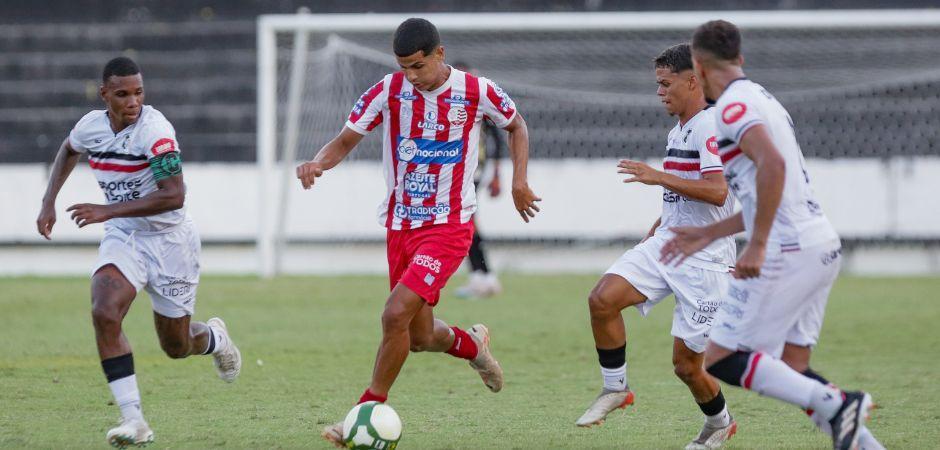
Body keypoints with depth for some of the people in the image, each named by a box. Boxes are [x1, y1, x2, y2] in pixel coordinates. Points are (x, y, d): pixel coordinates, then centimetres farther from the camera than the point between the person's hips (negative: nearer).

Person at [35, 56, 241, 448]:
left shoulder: (155, 130, -24)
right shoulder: (91, 125, -4)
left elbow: (174, 195, -31)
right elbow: (68, 150, 22)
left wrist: (108, 211, -32)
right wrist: (49, 202, 12)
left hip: (169, 240, -4)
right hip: (122, 239, 4)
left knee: (176, 346, 9)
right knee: (104, 313, -25)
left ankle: (214, 338, 48)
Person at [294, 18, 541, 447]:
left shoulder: (476, 91, -8)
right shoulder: (389, 91, -5)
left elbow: (516, 125, 12)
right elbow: (346, 140, -1)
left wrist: (519, 180, 3)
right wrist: (319, 162, -23)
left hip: (449, 225, -4)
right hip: (400, 226, 4)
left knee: (396, 314, -21)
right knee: (419, 338, 10)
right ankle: (471, 343, 45)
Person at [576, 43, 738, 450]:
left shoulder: (712, 127, -15)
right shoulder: (677, 132, 15)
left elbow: (717, 191, -27)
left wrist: (658, 177, -27)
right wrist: (651, 237, 24)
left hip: (704, 259, -8)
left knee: (685, 362, -2)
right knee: (603, 299, -17)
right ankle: (615, 389, -1)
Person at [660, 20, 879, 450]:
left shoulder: (733, 105, -8)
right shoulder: (763, 99, 21)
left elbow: (773, 164, -26)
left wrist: (757, 245, -23)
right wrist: (707, 235, 30)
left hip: (787, 252, -9)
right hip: (823, 245, 9)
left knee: (719, 360, -6)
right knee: (791, 371, 11)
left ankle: (835, 404, -18)